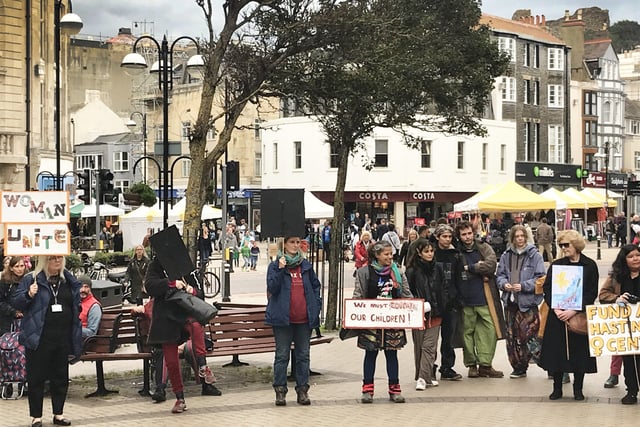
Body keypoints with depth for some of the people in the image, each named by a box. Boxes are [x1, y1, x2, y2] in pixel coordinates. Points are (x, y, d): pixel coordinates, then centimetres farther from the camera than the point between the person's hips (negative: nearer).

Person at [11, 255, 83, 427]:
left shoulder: (69, 280, 10)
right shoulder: (30, 280, -3)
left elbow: (76, 308, 17)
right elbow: (15, 302, -2)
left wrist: (76, 340, 14)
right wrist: (29, 295, -22)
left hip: (63, 338, 4)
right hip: (39, 338, -4)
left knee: (61, 377, 10)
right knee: (37, 377, 2)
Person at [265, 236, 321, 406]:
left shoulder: (306, 266, 11)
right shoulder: (275, 266, 1)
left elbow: (315, 286, 17)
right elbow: (272, 288, -10)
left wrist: (315, 307, 6)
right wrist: (280, 270, -19)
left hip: (304, 319, 3)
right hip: (283, 318, -3)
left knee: (303, 355, 7)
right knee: (282, 355, 1)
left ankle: (302, 390, 13)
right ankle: (280, 390, 6)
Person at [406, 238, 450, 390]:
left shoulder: (438, 268, 8)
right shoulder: (412, 271, -3)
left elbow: (444, 288, 13)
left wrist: (441, 306, 2)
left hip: (434, 314, 2)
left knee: (429, 346, -7)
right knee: (419, 346, 4)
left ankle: (423, 378, -9)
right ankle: (428, 376, 16)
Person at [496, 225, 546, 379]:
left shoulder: (534, 255, -4)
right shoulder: (506, 255, 9)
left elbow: (540, 278, -7)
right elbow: (500, 275, 13)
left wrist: (523, 286, -16)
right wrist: (504, 284, -8)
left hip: (528, 301, -5)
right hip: (510, 301, 5)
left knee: (528, 334, -12)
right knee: (512, 336, 7)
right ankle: (518, 368, 17)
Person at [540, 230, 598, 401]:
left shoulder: (590, 265, -1)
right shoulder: (556, 265, 6)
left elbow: (592, 293, -6)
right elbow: (547, 289, 4)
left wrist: (574, 311, -16)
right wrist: (556, 309, -12)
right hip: (557, 316, 2)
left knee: (580, 352, 2)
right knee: (556, 351, 2)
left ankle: (578, 389, 14)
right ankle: (557, 388, 14)